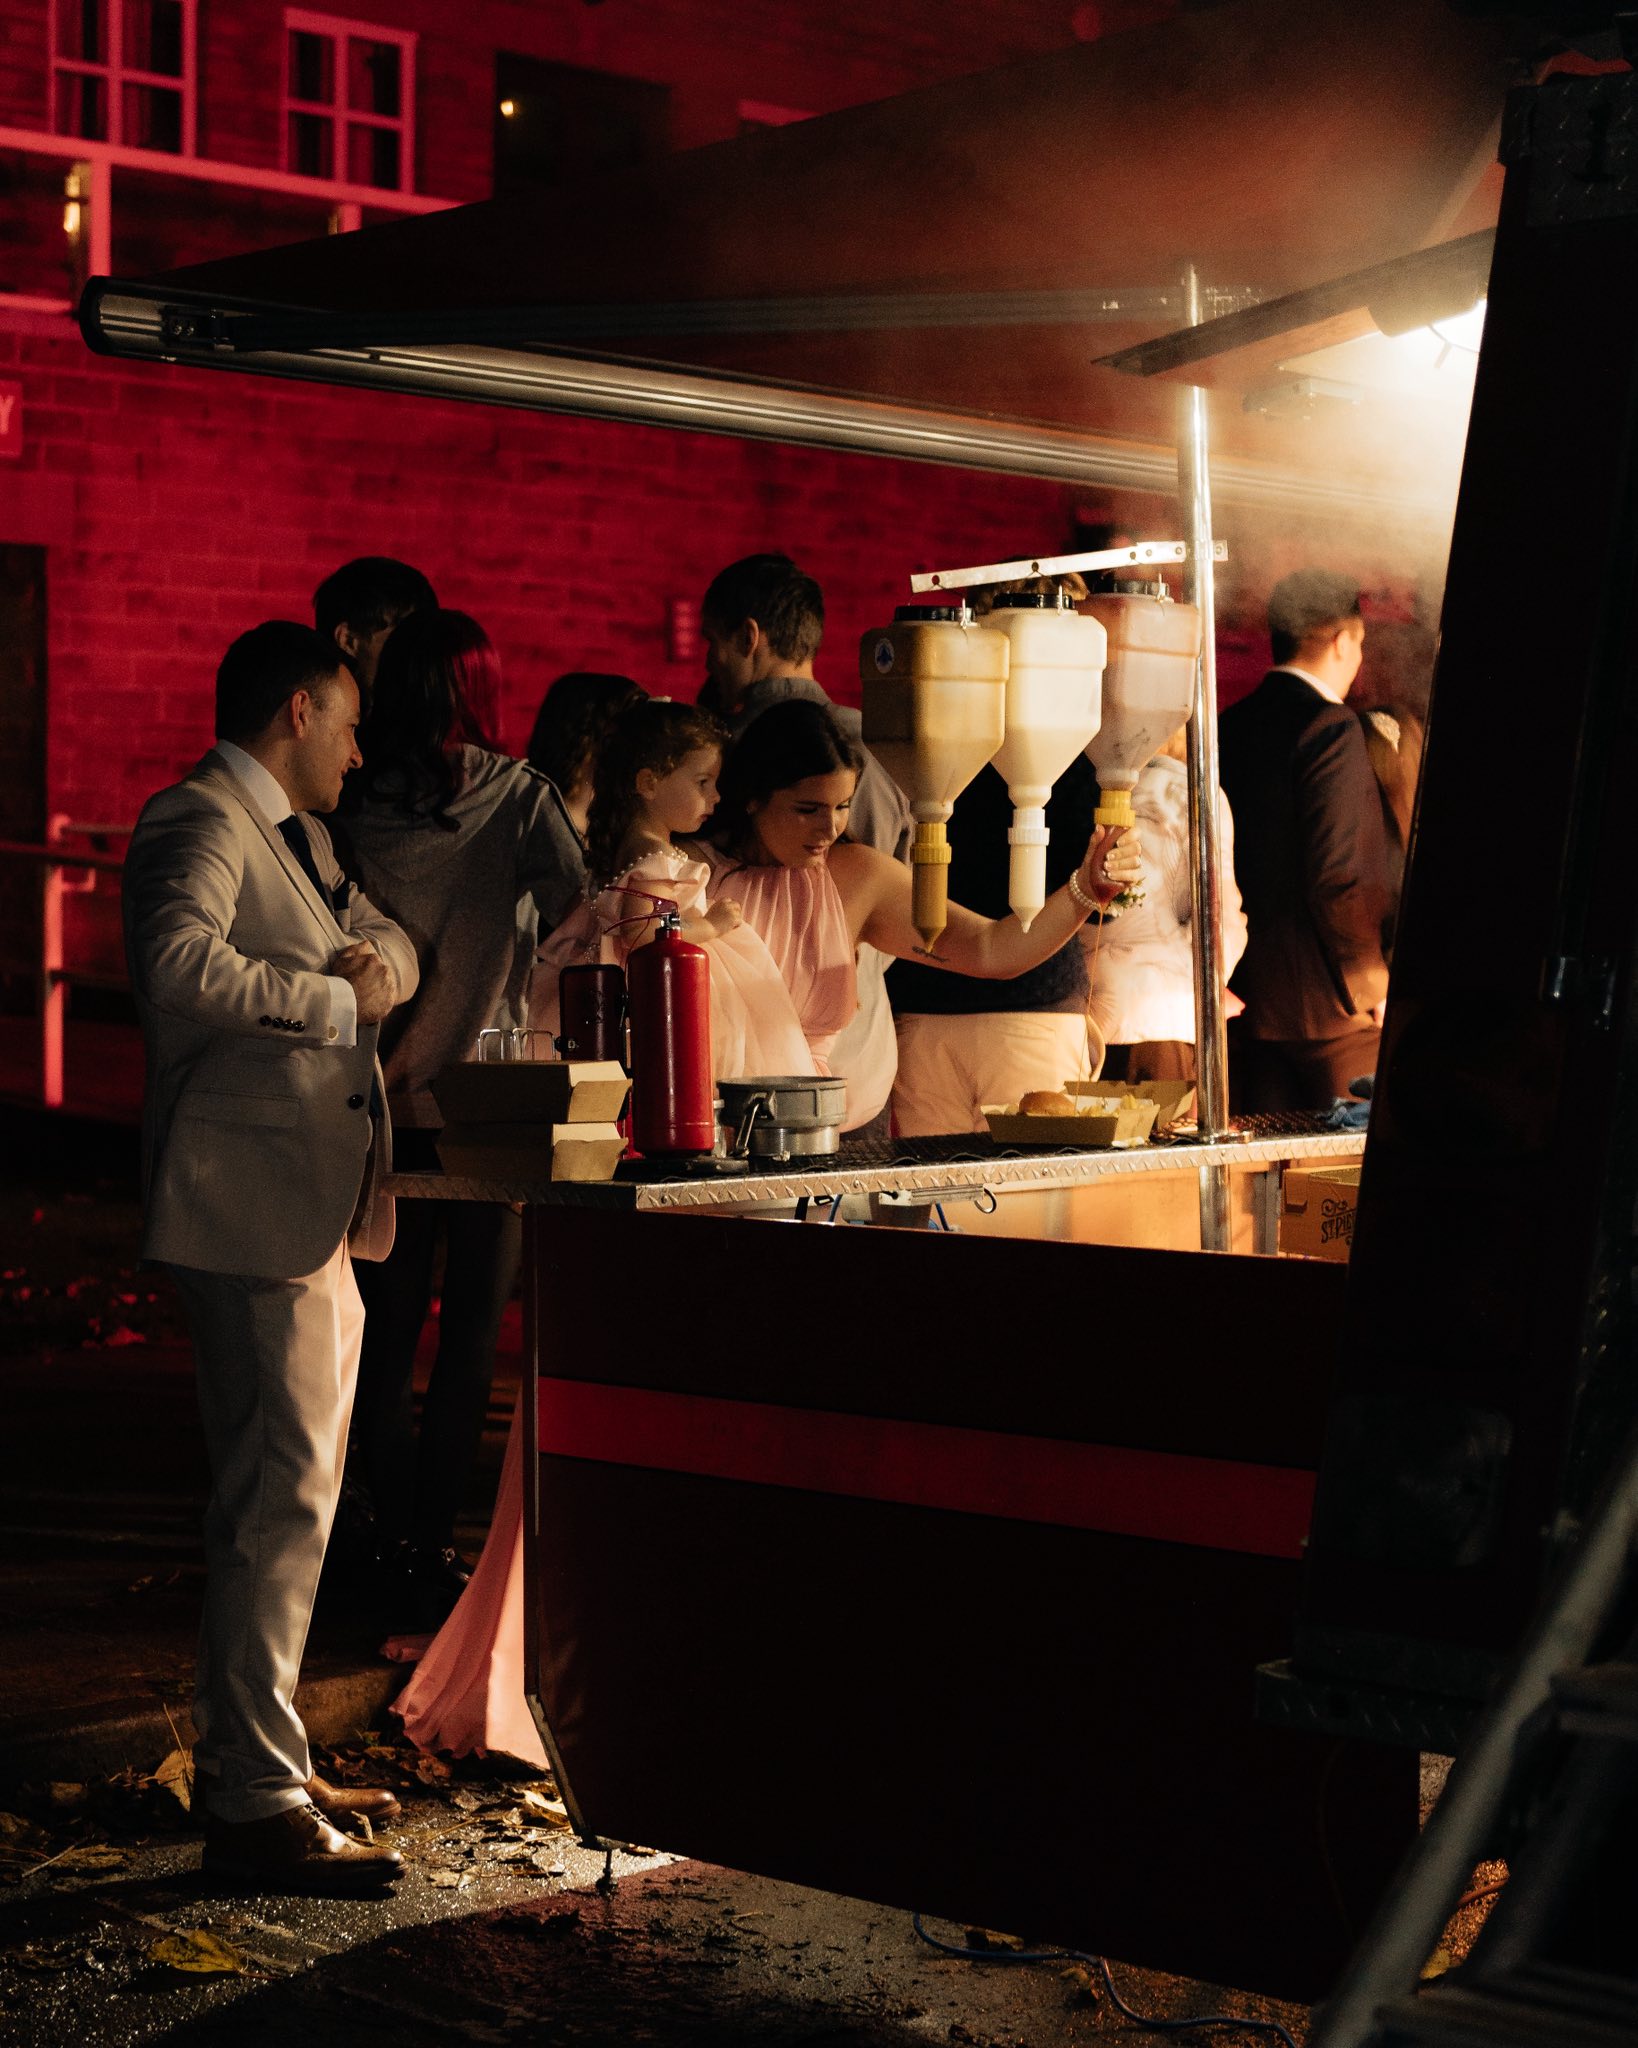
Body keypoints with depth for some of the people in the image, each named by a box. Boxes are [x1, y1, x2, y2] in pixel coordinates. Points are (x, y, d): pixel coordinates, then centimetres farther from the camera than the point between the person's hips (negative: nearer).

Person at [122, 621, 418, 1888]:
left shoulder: (299, 834, 22)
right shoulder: (199, 824, -11)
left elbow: (392, 947, 29)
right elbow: (183, 964, -29)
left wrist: (373, 959, 4)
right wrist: (336, 1000, -16)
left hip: (320, 1213, 11)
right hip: (255, 1211, -11)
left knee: (292, 1497, 16)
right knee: (279, 1500, -11)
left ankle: (260, 1759, 26)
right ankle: (256, 1802, -6)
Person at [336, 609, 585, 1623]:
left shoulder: (353, 804, -2)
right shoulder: (521, 797, -7)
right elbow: (582, 919, -16)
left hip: (381, 1100, 2)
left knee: (387, 1327, 11)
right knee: (473, 1330, 9)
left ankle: (400, 1546, 14)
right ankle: (435, 1542, 9)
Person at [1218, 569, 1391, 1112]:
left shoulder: (1228, 728, 9)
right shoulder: (1331, 727, -12)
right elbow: (1338, 876, -18)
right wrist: (1373, 984, -8)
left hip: (1249, 999, 7)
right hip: (1328, 1001, -7)